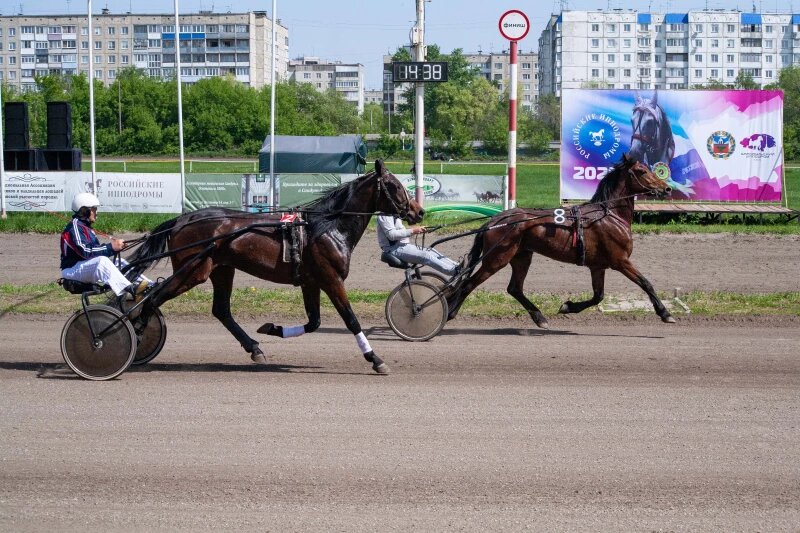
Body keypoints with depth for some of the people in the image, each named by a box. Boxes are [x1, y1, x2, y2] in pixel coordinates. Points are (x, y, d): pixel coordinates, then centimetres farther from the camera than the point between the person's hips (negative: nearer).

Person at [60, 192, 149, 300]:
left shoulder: (86, 227, 19)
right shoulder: (75, 226, -14)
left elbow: (95, 249, 11)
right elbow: (86, 251, -25)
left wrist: (115, 245, -5)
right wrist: (111, 247, -24)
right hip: (72, 270, -10)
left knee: (120, 263, 2)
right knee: (102, 261, -34)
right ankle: (132, 291, -48)